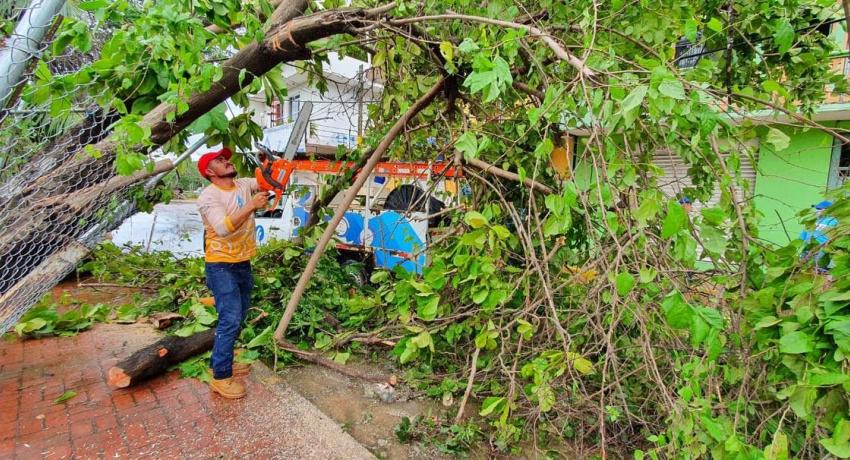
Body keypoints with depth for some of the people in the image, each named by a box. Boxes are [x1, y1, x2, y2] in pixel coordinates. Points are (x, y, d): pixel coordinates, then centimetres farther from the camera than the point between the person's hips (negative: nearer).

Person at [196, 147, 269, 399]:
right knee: (230, 320, -10)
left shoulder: (244, 185, 5)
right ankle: (220, 377, 1)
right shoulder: (208, 197, -16)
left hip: (243, 263, 8)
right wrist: (251, 206, -32)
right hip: (221, 267, -8)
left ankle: (224, 362, 32)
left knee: (238, 318, 16)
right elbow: (223, 228, -30)